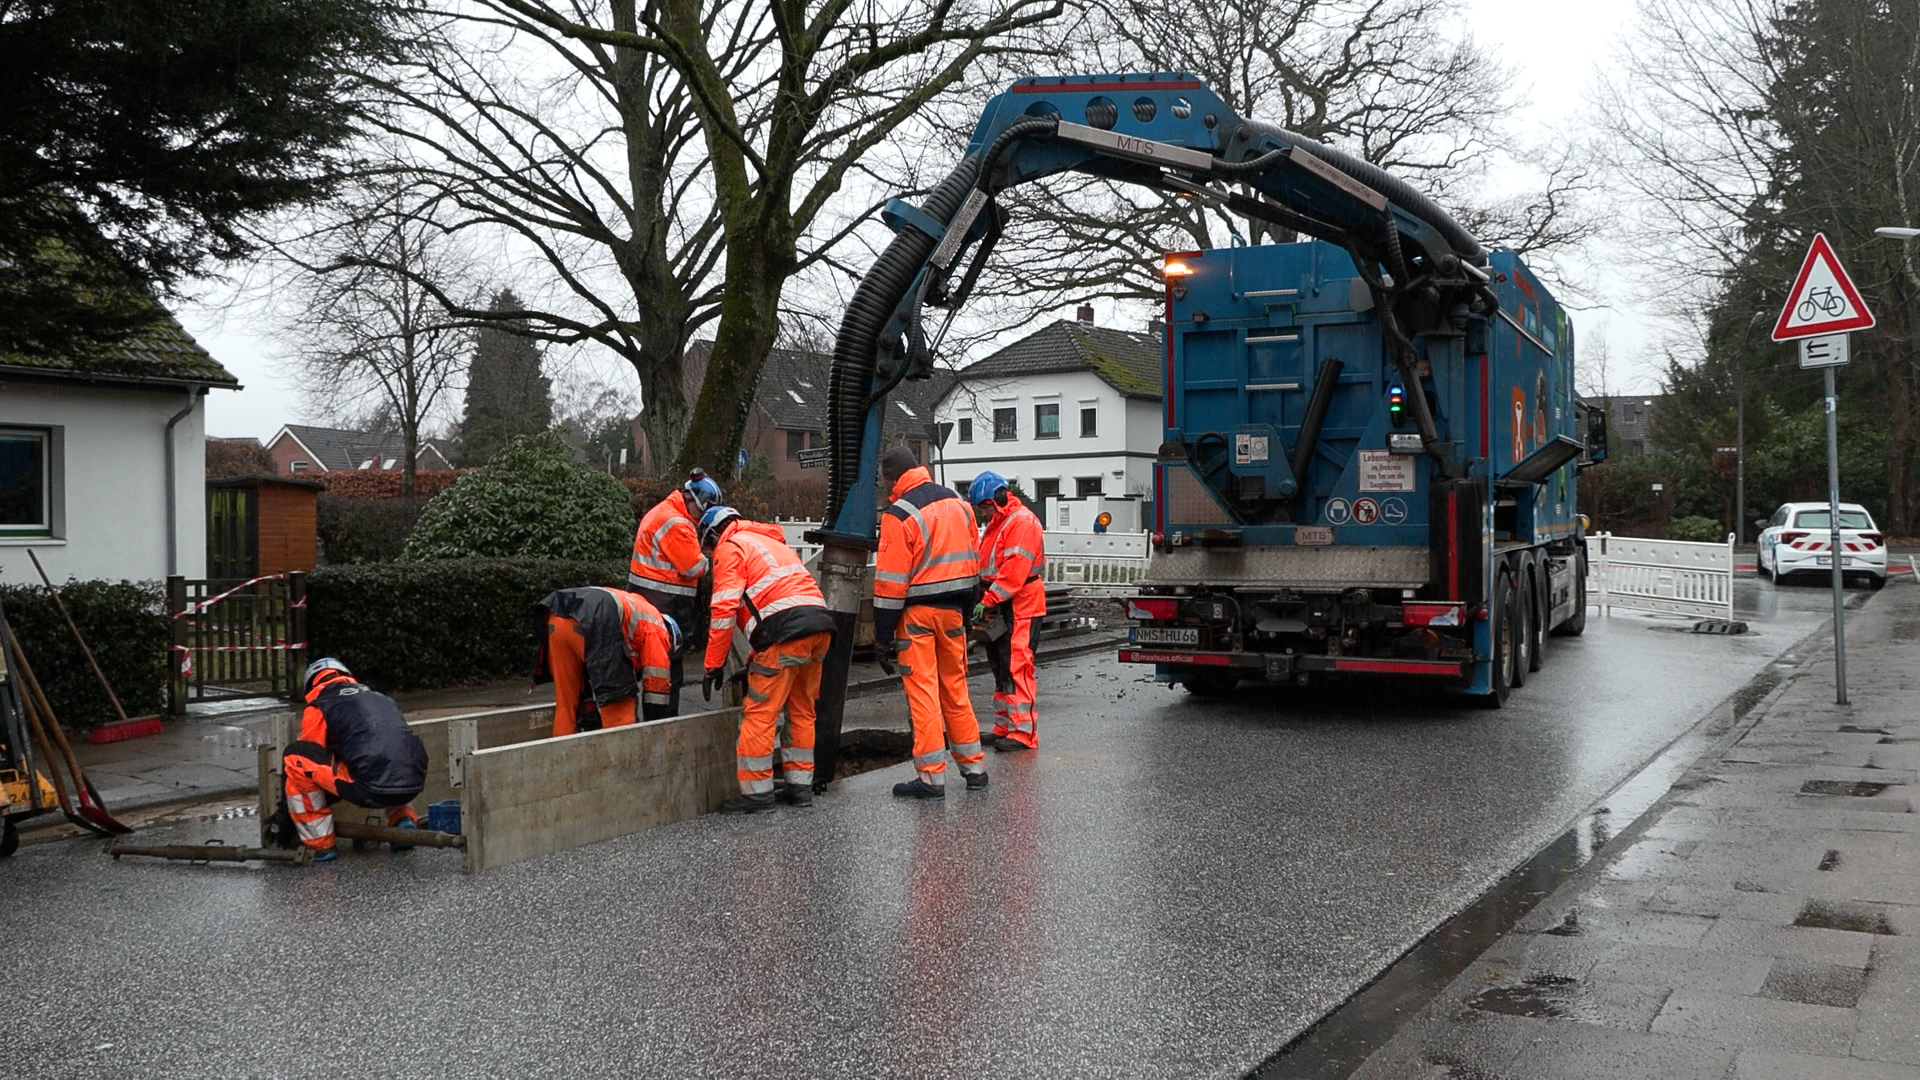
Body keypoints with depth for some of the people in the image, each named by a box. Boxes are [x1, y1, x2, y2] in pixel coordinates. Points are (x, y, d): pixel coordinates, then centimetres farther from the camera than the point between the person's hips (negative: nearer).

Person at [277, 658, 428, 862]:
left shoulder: (319, 708, 13)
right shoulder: (381, 698, 30)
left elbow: (310, 760, 17)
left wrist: (284, 813, 30)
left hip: (370, 789, -6)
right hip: (414, 786, 7)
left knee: (294, 757, 8)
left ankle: (320, 843, 10)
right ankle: (402, 818, 16)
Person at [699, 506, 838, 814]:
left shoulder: (730, 548, 8)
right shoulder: (773, 543, 34)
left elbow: (725, 609, -3)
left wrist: (714, 665, 2)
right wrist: (754, 661, 35)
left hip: (787, 632, -8)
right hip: (821, 624, 8)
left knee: (760, 713, -1)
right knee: (801, 710, 18)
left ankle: (757, 792, 2)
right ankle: (801, 785, 23)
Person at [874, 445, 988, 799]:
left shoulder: (899, 515, -13)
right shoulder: (957, 504, 9)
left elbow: (891, 582, -14)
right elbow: (972, 562, 14)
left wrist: (882, 636, -9)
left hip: (917, 613, -7)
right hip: (953, 610, 7)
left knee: (922, 692, -1)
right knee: (955, 688, 16)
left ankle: (931, 777, 1)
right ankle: (973, 767, 22)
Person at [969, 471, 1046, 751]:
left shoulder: (1022, 521, -12)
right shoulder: (996, 524, 20)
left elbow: (1015, 569, -21)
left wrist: (988, 601, -22)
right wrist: (986, 603, 8)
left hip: (1020, 608, -10)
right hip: (999, 609, 10)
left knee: (1016, 667, -12)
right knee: (1000, 668, 12)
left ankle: (1023, 732, -10)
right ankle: (1004, 727, 19)